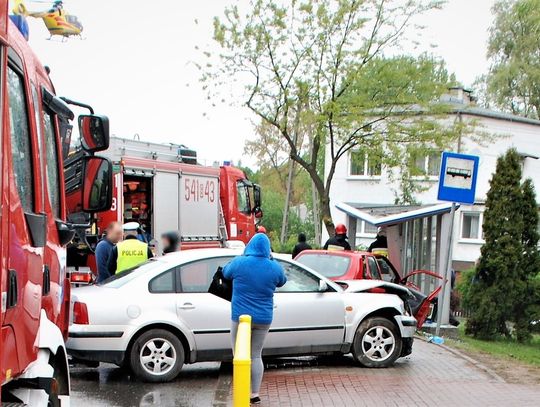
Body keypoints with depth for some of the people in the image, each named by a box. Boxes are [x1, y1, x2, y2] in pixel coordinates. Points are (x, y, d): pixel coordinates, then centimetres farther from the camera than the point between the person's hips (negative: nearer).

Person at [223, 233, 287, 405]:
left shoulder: (239, 262, -11)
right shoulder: (274, 267, -4)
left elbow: (226, 272, 10)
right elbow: (282, 281, 17)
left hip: (241, 317, -3)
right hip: (263, 319, 3)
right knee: (256, 356, 13)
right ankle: (255, 394, 13)